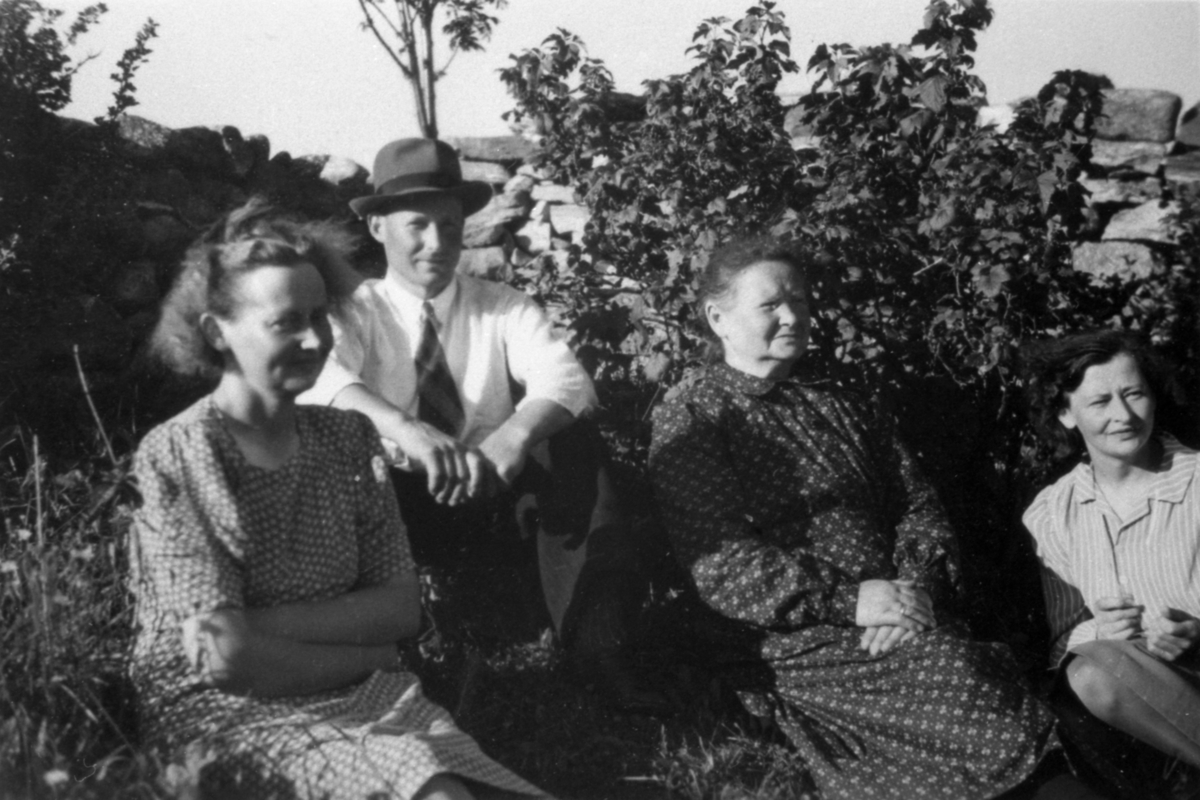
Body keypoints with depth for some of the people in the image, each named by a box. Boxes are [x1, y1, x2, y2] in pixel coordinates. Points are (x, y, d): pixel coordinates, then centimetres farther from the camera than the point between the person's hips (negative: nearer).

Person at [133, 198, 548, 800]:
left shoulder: (349, 437, 9)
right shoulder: (173, 458, -6)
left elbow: (401, 608, 3)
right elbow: (229, 659, -11)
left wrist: (266, 624, -11)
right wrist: (366, 656, -2)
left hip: (360, 701, 5)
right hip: (223, 713, -4)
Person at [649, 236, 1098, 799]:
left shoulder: (842, 409, 25)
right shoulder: (689, 421, 5)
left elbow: (918, 507, 17)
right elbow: (720, 564, -7)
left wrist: (917, 589, -5)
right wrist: (849, 600, -16)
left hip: (902, 625, 5)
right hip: (800, 646, -5)